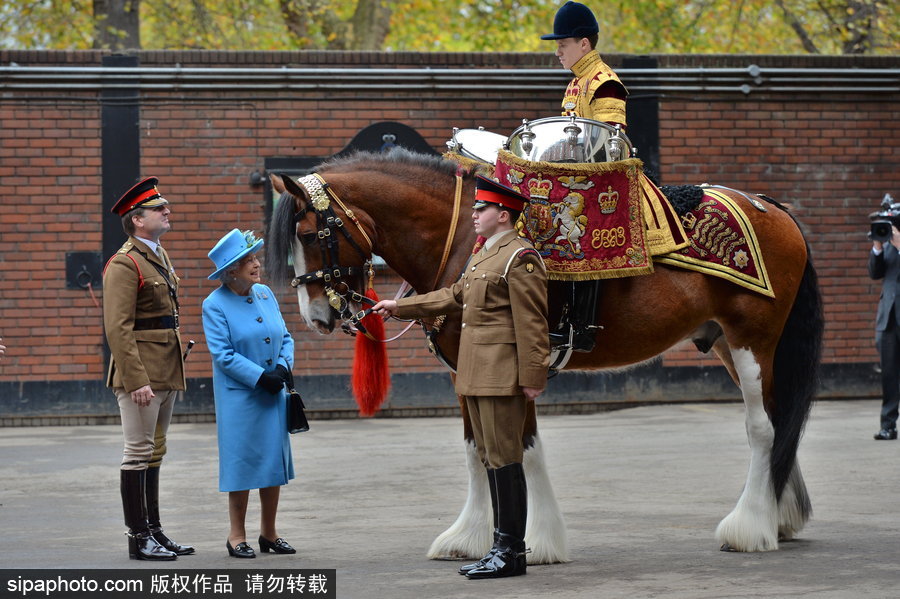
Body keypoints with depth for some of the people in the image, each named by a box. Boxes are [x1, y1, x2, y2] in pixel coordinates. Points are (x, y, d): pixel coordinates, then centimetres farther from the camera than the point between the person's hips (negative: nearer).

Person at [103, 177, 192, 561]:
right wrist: (137, 381, -24)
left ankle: (154, 532, 20)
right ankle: (139, 539, 0)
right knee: (139, 454, -4)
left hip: (165, 375, 9)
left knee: (154, 453, 14)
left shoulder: (159, 256, 16)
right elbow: (117, 329, -20)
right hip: (140, 375, -9)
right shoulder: (125, 264, -14)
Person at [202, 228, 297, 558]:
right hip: (239, 397, -6)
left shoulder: (265, 294, 7)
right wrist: (260, 376, -19)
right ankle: (237, 537, 10)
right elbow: (223, 354, -14)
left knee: (274, 461, 9)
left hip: (273, 394, 6)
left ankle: (269, 533, 21)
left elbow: (285, 337, 12)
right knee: (242, 462, -1)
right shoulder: (215, 305, -9)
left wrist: (283, 367, -7)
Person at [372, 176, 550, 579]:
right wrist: (399, 307, 26)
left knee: (504, 459, -7)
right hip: (476, 376, 10)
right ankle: (506, 546, 18)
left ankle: (510, 551, -3)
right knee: (491, 459, 12)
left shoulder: (520, 258, -13)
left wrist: (532, 378, -20)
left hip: (502, 375, -10)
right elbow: (452, 297, 27)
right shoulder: (483, 255, 19)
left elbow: (531, 324, -17)